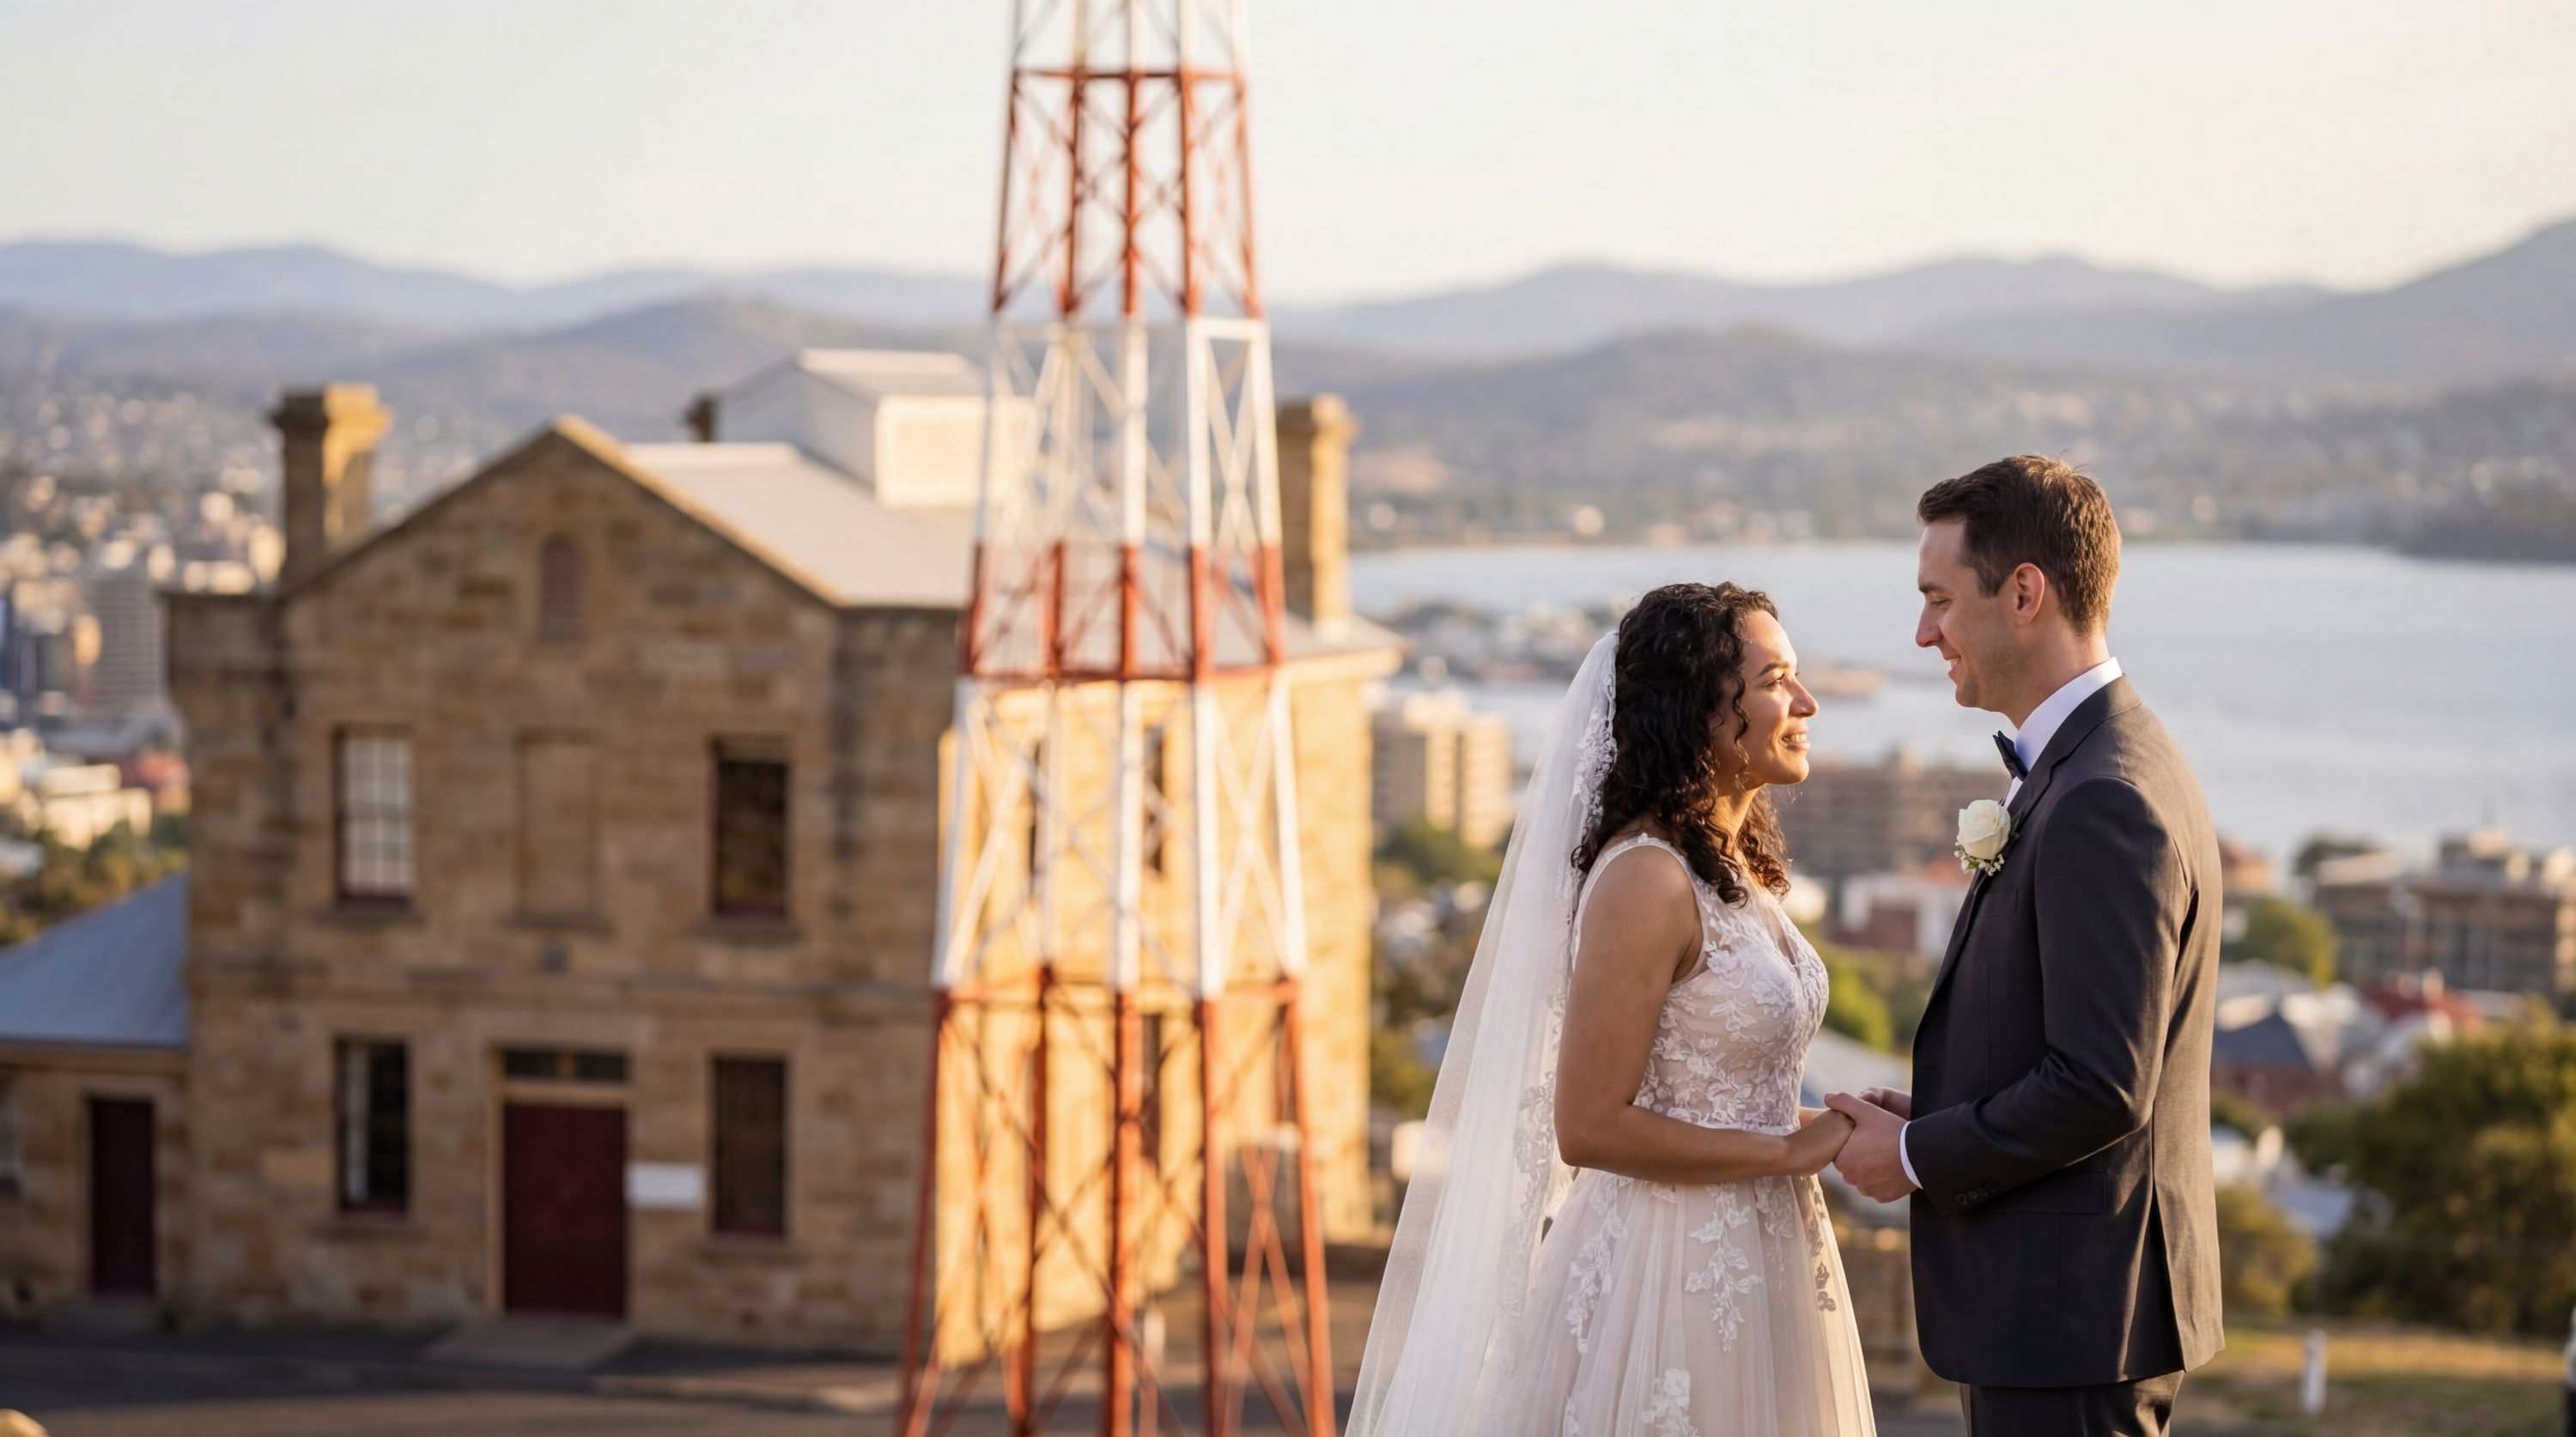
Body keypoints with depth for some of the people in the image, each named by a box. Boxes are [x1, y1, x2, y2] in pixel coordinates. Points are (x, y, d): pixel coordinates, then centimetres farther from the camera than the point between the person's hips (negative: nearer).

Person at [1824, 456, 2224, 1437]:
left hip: (2069, 1318, -10)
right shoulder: (2095, 763, 13)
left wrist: (1919, 1156, -12)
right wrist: (1933, 1119, 6)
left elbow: (2103, 1086, -24)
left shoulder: (2104, 802, -20)